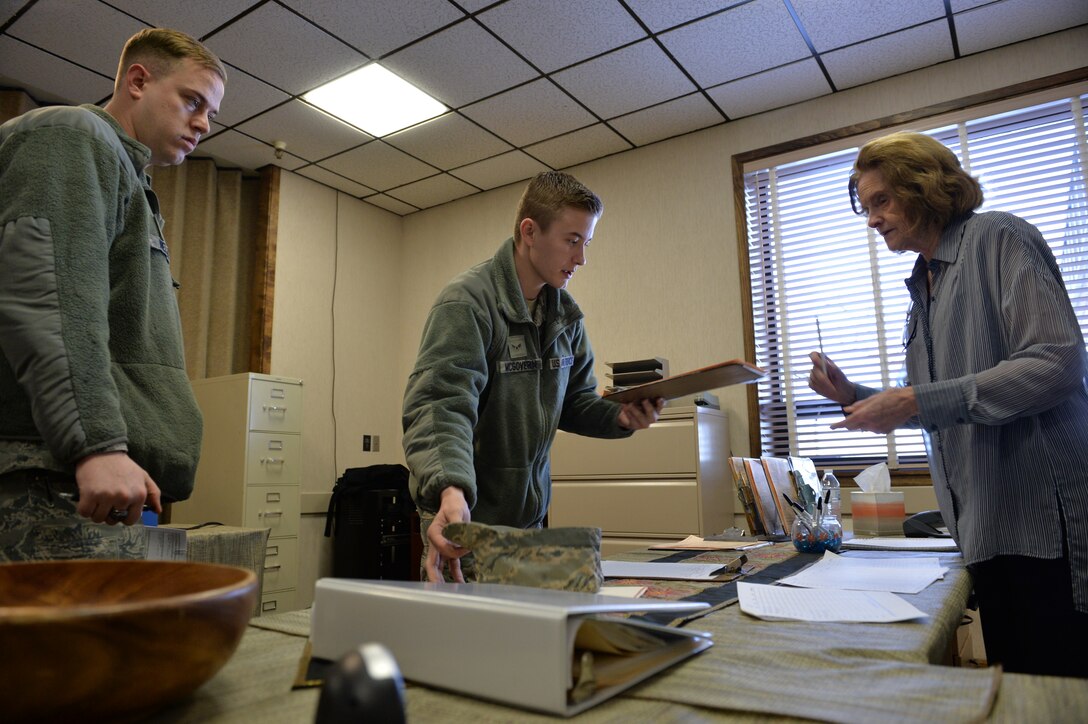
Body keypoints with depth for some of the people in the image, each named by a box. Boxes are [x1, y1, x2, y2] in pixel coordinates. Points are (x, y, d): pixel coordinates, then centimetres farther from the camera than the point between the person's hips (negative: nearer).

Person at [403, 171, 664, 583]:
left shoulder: (566, 313, 4)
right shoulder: (466, 302, -20)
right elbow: (441, 405, -31)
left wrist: (618, 417, -11)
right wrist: (451, 488, -48)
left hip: (530, 516, 7)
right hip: (467, 517, -7)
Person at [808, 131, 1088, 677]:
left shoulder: (999, 239, -5)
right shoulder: (924, 286, 18)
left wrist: (916, 401, -20)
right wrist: (853, 397, 6)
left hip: (1044, 514, -8)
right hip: (986, 524, 8)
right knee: (1014, 680, 14)